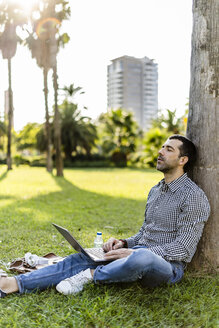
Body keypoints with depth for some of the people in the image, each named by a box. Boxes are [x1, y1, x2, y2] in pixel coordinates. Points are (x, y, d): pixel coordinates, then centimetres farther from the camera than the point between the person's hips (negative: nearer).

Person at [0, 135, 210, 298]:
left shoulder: (193, 196, -9)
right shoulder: (155, 190, 18)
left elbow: (183, 248, -16)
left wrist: (133, 252, -22)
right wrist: (124, 243, 3)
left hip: (168, 265, -7)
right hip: (138, 253, 7)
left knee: (141, 257, -42)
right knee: (81, 259, -11)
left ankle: (91, 275, -19)